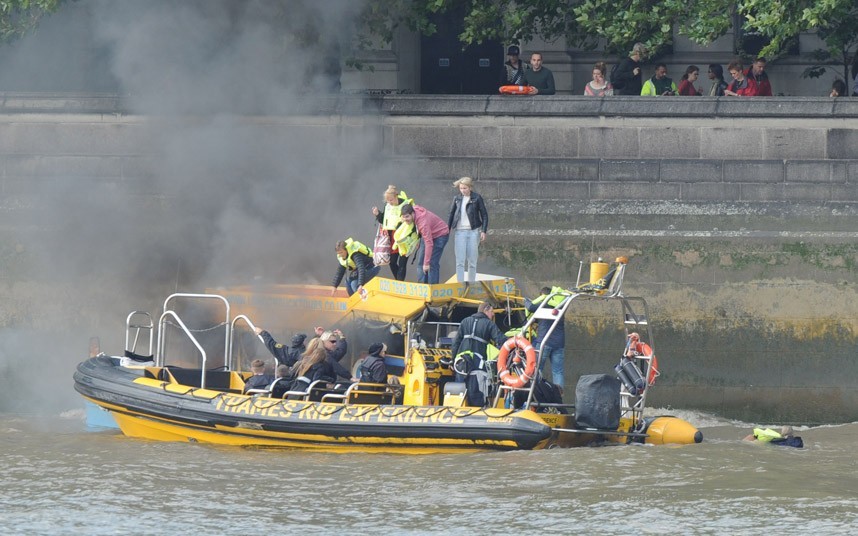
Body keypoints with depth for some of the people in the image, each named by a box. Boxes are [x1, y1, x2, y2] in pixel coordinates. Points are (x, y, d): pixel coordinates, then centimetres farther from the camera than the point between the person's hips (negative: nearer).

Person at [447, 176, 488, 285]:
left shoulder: (477, 198, -2)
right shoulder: (457, 198, 7)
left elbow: (484, 215, 1)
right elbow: (451, 214, 14)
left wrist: (483, 231, -6)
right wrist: (447, 230, 10)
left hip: (473, 231, -2)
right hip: (460, 232, 2)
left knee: (472, 260, 3)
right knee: (460, 260, -4)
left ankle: (471, 283, 11)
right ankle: (460, 284, -3)